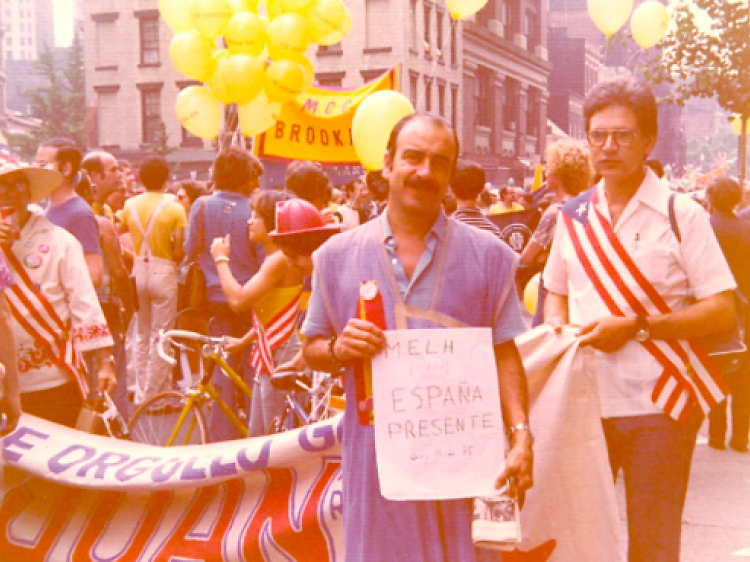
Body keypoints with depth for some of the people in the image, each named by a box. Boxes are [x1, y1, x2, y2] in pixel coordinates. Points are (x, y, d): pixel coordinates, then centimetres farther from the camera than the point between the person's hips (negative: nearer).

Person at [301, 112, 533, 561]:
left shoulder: (489, 256, 3)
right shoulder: (337, 255, 5)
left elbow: (505, 355, 2)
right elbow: (312, 350, 10)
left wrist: (521, 434, -9)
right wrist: (339, 350, -12)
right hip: (376, 453, 1)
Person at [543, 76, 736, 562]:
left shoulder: (681, 215, -5)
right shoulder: (574, 215, 8)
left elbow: (723, 312, -10)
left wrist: (635, 326, -17)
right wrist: (559, 329, -2)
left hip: (658, 407, -4)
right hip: (584, 401, 4)